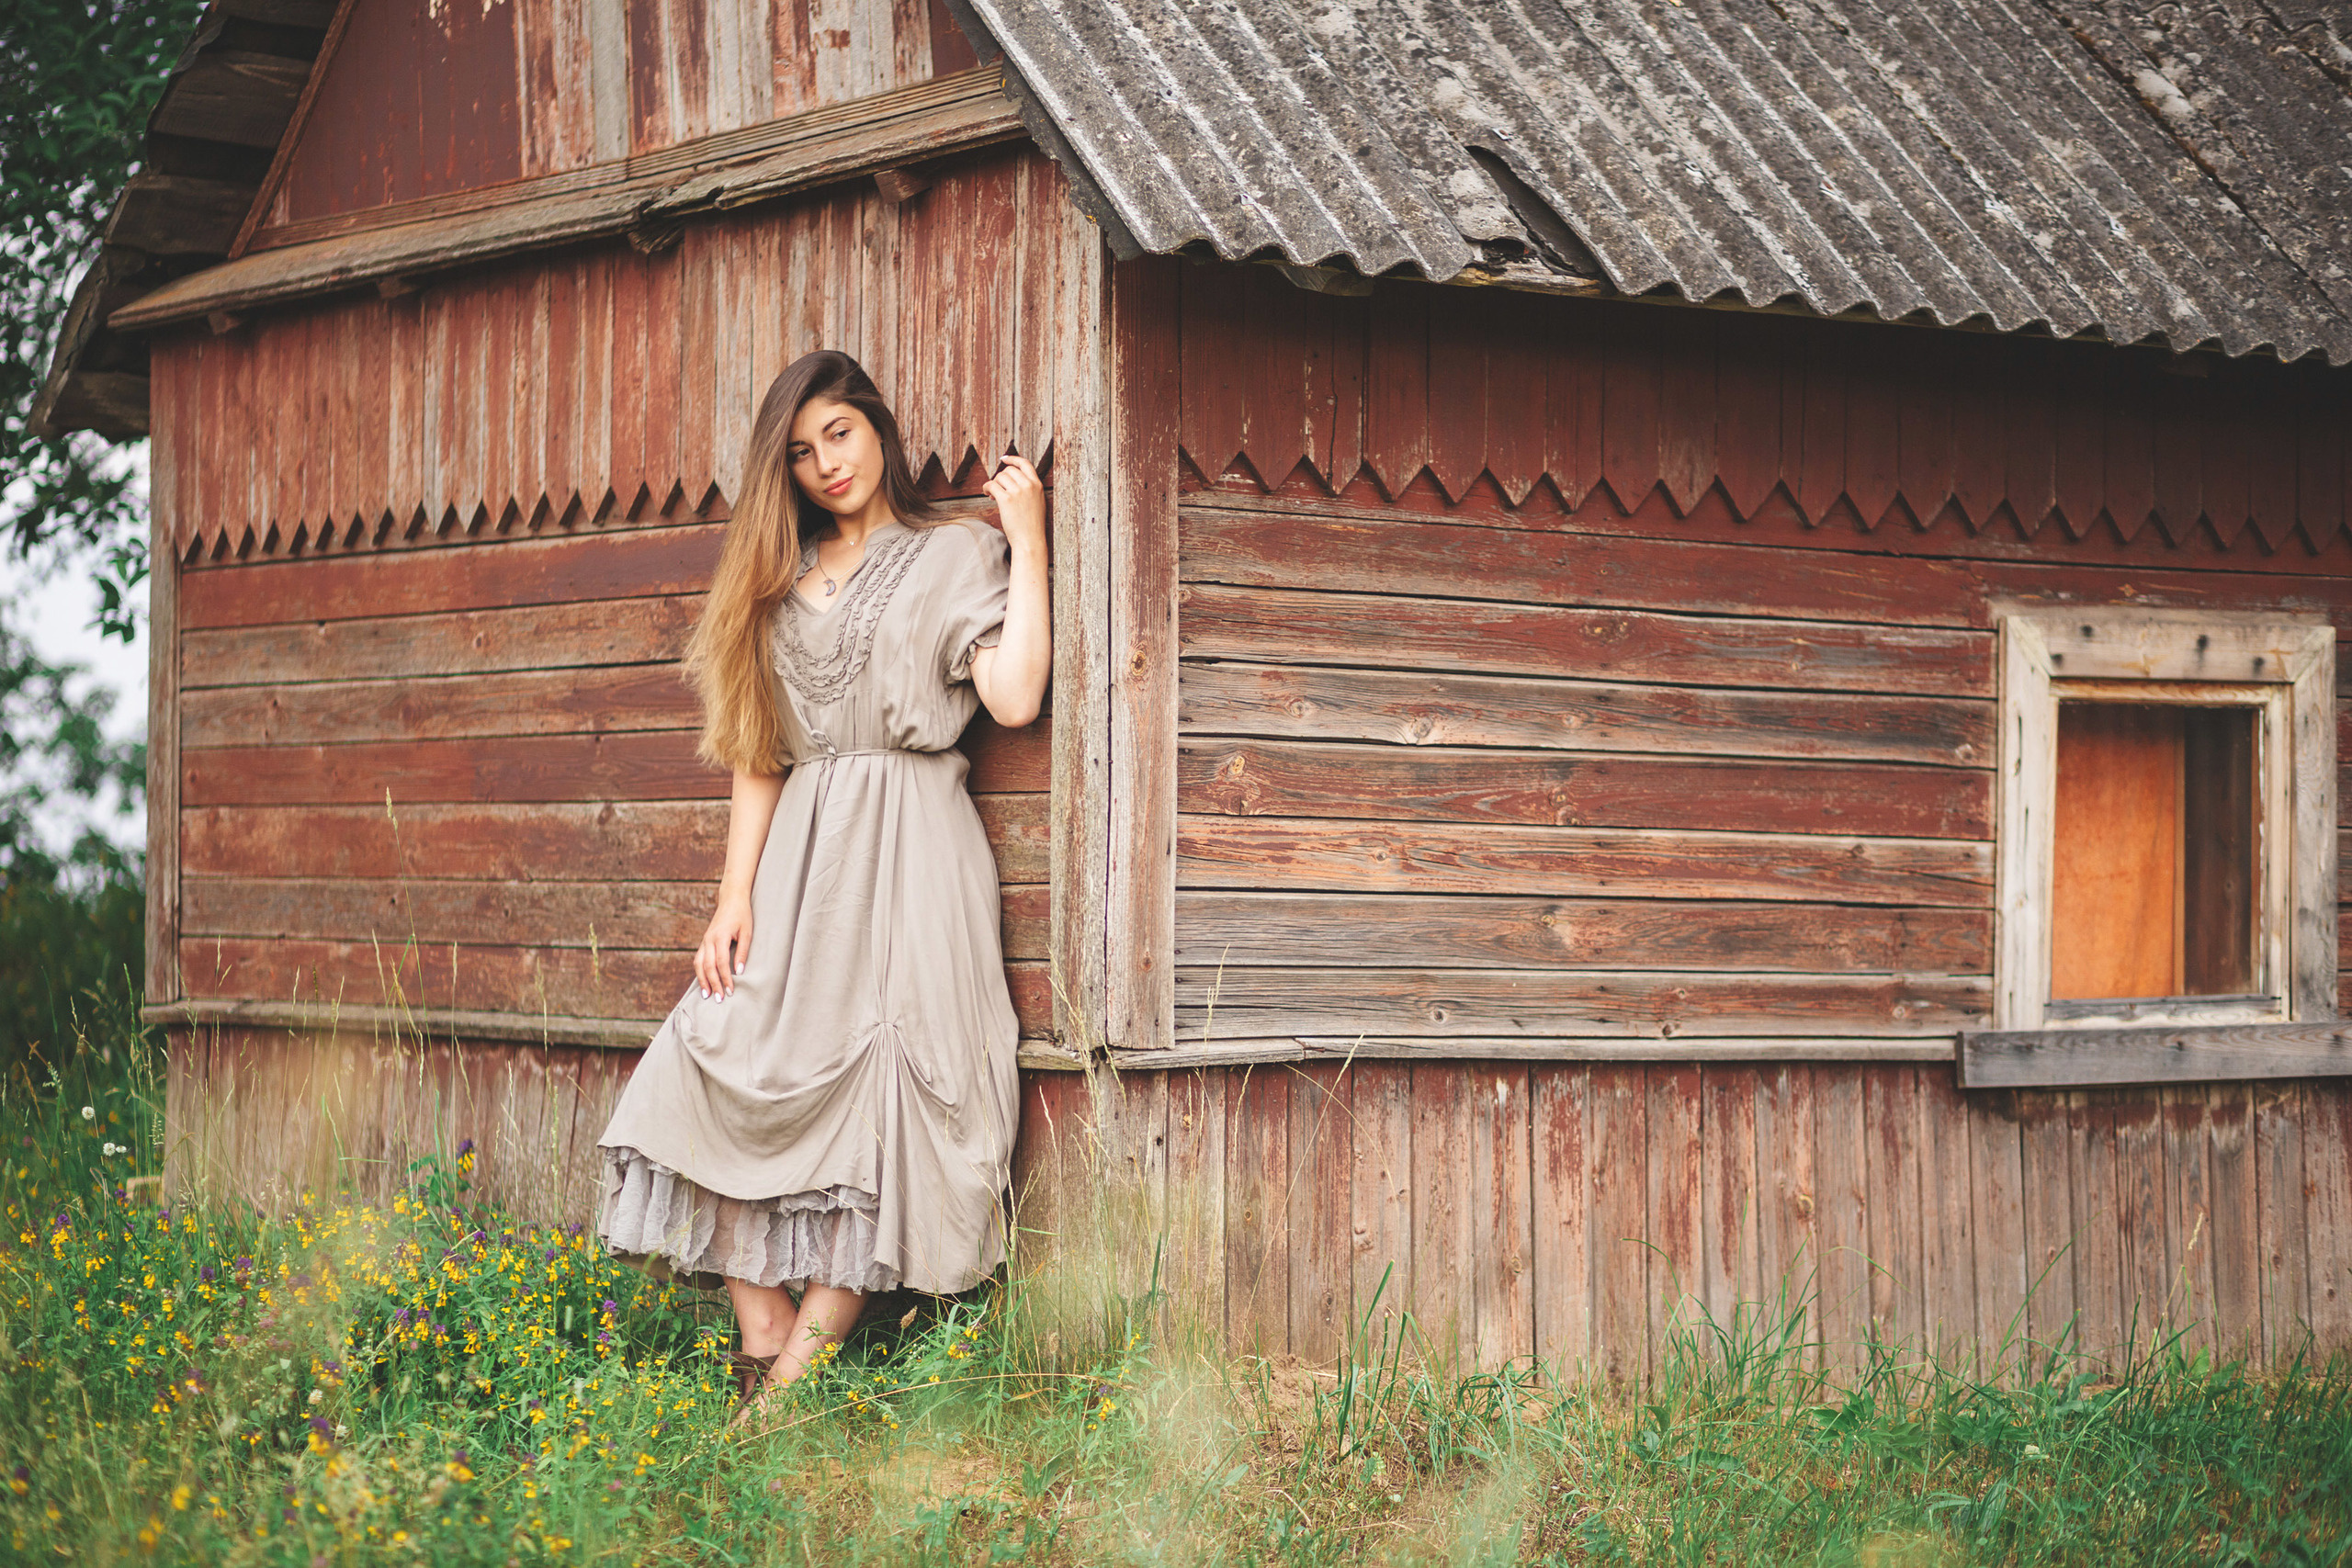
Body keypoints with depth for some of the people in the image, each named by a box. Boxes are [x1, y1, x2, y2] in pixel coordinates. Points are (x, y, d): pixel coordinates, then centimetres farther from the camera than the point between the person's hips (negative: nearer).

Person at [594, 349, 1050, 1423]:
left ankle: (798, 1376, -14)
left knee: (877, 1095, -14)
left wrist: (1027, 538, -5)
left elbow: (1016, 696, -9)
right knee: (738, 1074, -13)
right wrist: (736, 896, 4)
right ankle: (763, 1351, -13)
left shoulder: (954, 556, 8)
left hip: (909, 850, -4)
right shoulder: (779, 579, 20)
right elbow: (755, 758, 16)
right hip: (799, 855, 4)